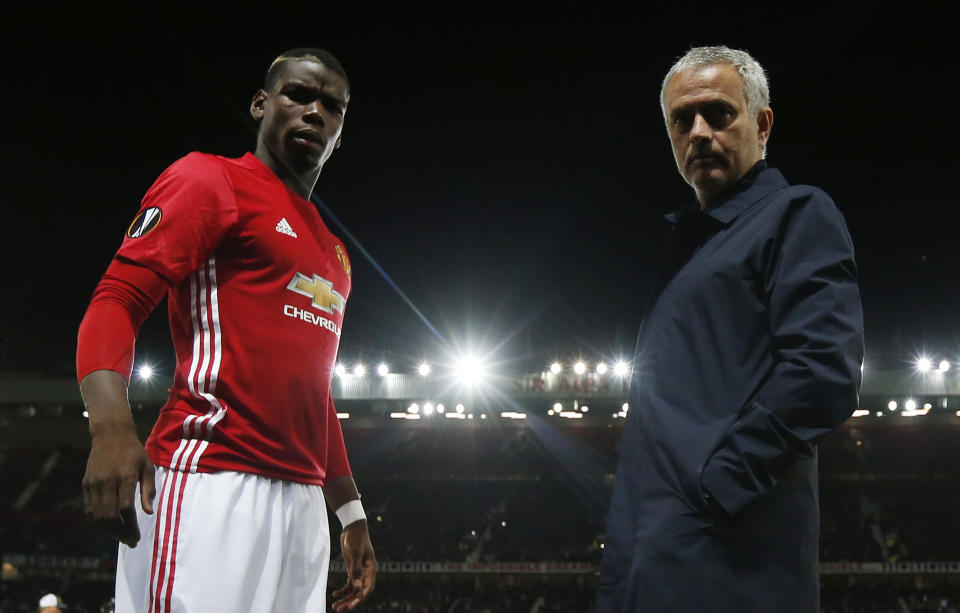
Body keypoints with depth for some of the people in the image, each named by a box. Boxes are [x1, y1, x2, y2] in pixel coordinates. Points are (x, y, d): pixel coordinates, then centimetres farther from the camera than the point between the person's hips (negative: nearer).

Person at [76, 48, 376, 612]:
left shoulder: (334, 255, 26)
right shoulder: (212, 181, 2)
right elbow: (116, 301, -9)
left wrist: (351, 512, 27)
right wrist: (112, 426, -27)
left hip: (304, 502, 8)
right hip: (211, 486, -8)